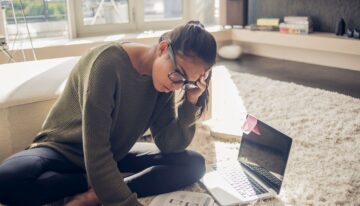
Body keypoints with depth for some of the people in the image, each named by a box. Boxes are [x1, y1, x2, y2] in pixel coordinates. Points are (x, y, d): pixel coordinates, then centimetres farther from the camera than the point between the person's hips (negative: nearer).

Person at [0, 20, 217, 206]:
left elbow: (168, 145, -13)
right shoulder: (109, 63, -30)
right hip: (63, 152, -5)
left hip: (113, 157, 6)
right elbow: (95, 153, -33)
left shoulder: (163, 77, -9)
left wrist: (191, 102, -25)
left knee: (195, 164, -14)